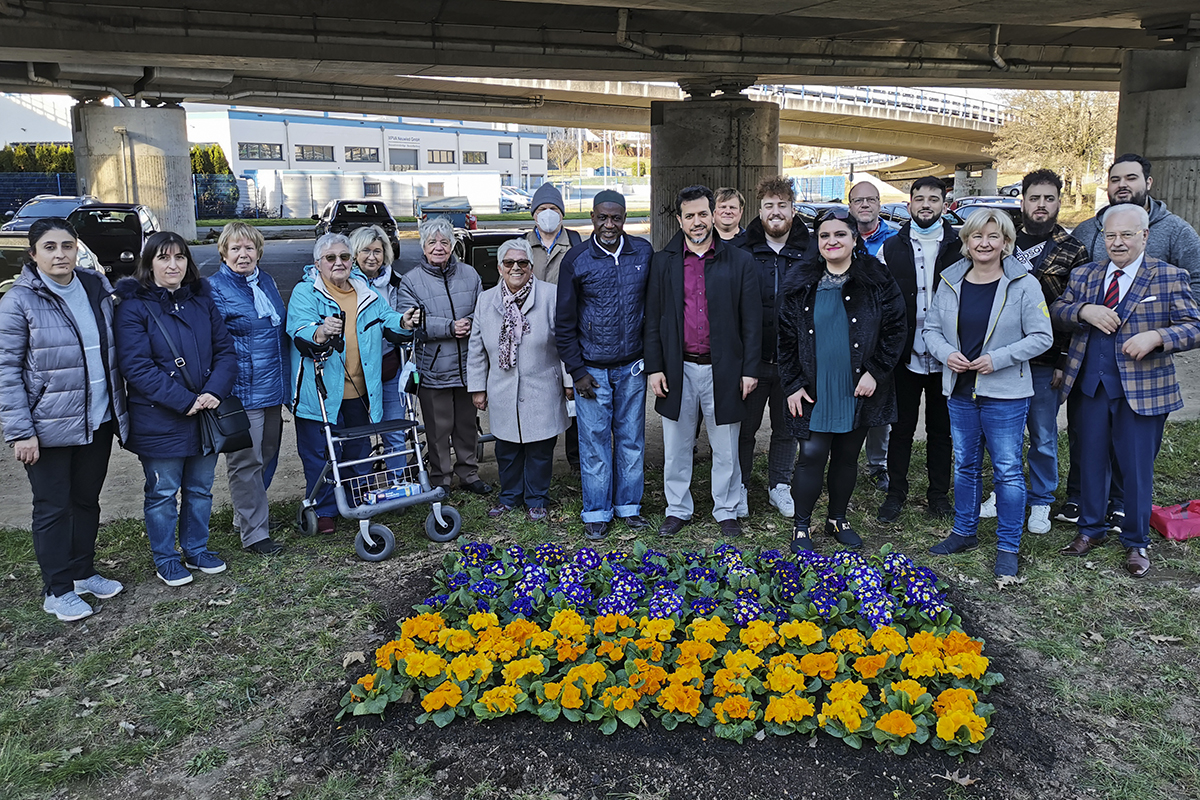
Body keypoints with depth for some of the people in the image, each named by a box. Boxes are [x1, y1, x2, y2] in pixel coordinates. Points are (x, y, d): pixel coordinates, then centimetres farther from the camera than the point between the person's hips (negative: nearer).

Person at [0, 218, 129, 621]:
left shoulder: (96, 288, 5)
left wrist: (119, 408, 11)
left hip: (98, 420, 5)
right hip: (49, 427, -5)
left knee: (87, 499, 16)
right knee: (53, 507, 5)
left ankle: (83, 572, 33)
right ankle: (57, 590, 17)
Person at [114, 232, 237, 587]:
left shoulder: (202, 299, 7)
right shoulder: (134, 306, -8)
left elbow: (225, 350, 5)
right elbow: (136, 367, -15)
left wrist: (214, 391, -12)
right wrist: (184, 401, -20)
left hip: (206, 415, 5)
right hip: (159, 421, -4)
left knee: (200, 489, 16)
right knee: (163, 493, 8)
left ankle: (197, 550, 33)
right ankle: (165, 560, 25)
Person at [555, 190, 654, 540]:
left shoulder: (643, 252, 1)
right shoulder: (576, 259, -5)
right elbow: (564, 322, -1)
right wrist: (576, 370, -4)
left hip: (632, 366, 2)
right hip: (592, 369, -2)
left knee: (631, 437, 11)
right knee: (595, 441, 4)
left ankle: (629, 505, 26)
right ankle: (596, 512, 17)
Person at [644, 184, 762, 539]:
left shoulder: (739, 261, 0)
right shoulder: (663, 262, 4)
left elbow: (752, 320, 0)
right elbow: (652, 319, 5)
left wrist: (750, 370, -4)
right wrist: (654, 368, 0)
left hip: (723, 369, -1)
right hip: (678, 368, 1)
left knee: (726, 449, 10)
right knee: (676, 446, 12)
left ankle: (727, 511, 27)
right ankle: (678, 509, 28)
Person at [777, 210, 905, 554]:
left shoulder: (878, 281, -1)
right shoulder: (800, 284, 2)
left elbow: (895, 329, 0)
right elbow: (786, 338, 3)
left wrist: (875, 371, -9)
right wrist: (792, 384, -2)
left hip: (859, 390, 1)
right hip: (814, 391, -1)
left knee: (847, 456, 12)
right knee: (811, 456, -5)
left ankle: (837, 519, 29)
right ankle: (801, 526, 9)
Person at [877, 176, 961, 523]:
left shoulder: (959, 248, 3)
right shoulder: (891, 248, 5)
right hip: (905, 355, 0)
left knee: (941, 428, 11)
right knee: (901, 427, 8)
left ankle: (939, 494, 23)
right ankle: (895, 493, 20)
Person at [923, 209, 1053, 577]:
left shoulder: (1024, 284, -7)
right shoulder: (950, 281, 4)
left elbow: (1041, 337, -8)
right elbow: (932, 328, 10)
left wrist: (997, 358, -18)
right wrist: (946, 354, -10)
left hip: (1005, 394, -4)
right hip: (960, 389, 4)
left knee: (1007, 470, 1)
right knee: (965, 465, 15)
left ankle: (1008, 547, 13)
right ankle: (964, 532, 31)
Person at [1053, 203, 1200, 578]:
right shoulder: (1084, 275, 8)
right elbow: (1057, 311, 4)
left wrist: (1156, 337, -24)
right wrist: (1083, 310, -16)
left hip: (1142, 389, -3)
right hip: (1090, 385, 3)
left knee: (1137, 467, 5)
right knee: (1091, 460, 13)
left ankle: (1136, 542, 23)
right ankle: (1091, 529, 31)